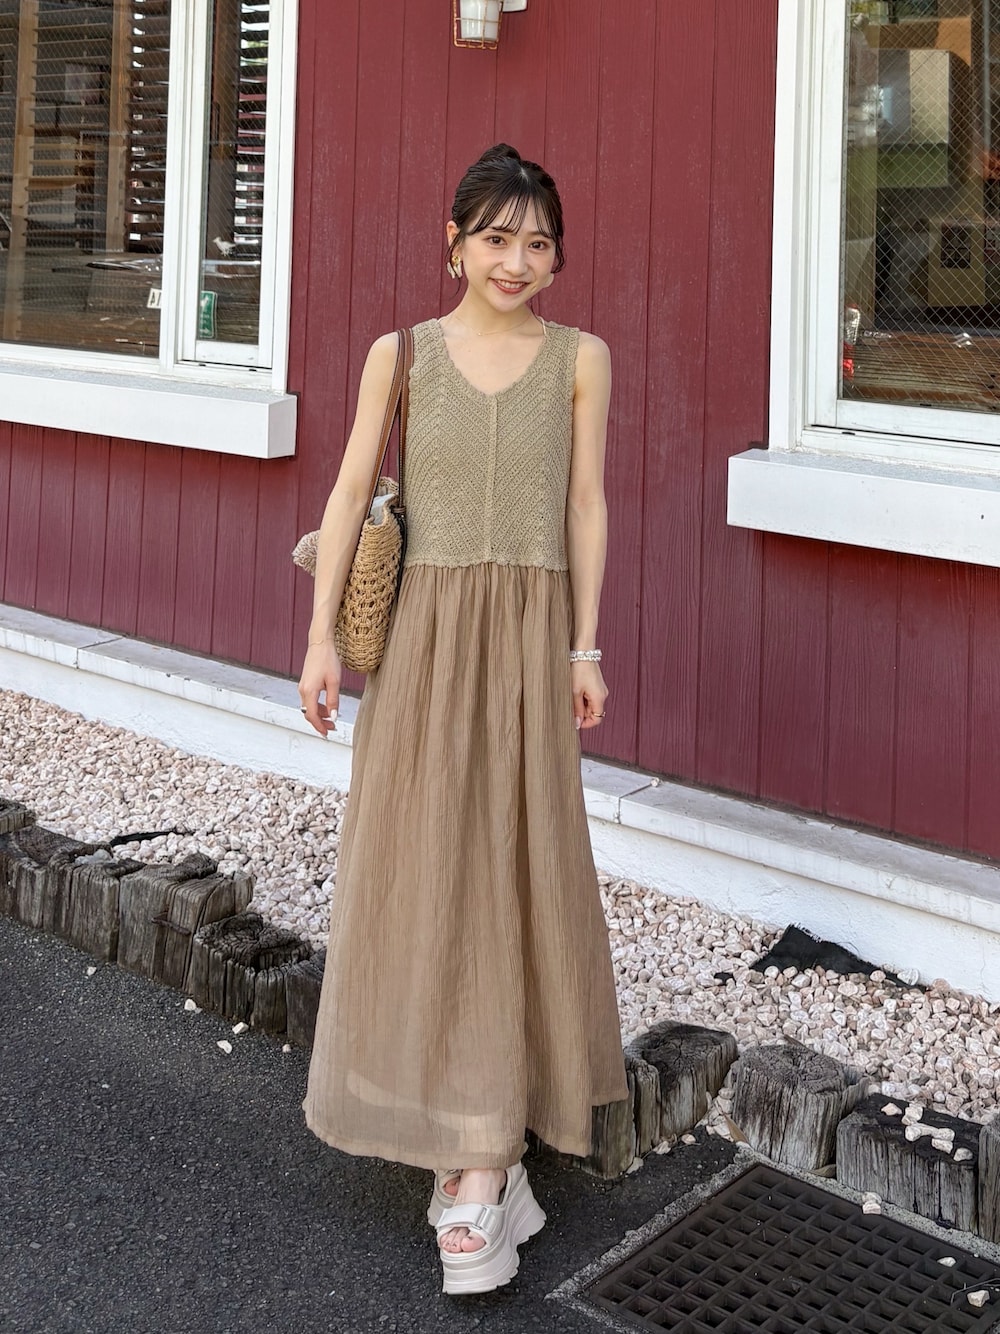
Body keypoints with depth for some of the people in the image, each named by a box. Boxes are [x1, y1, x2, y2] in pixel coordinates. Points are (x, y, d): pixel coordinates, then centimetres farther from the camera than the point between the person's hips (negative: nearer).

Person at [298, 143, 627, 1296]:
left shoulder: (579, 359, 4)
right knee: (423, 867, 1)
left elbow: (586, 506, 5)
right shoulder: (401, 356, 5)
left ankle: (479, 1168, 2)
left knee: (513, 870, -1)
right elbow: (350, 493, 3)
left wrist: (584, 647, 1)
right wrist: (322, 634, -2)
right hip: (426, 625, 1)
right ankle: (484, 1151, 16)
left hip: (530, 630, 0)